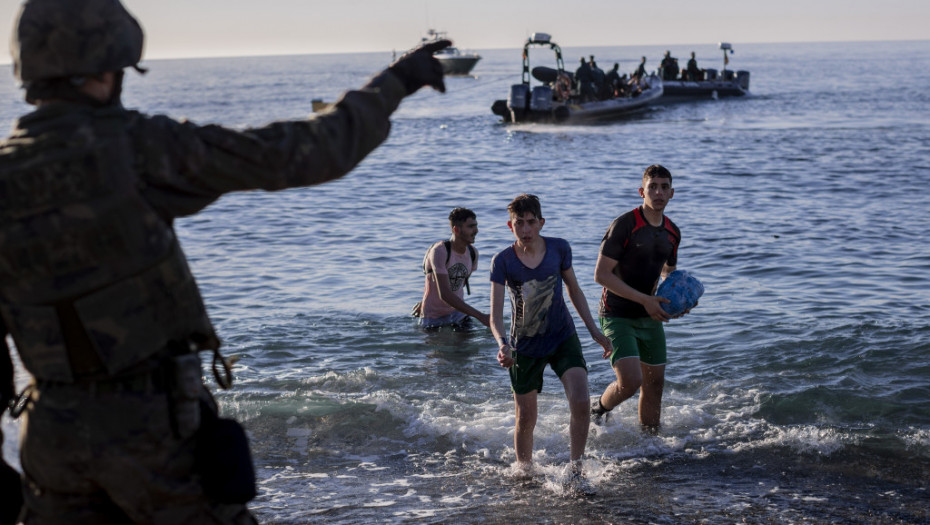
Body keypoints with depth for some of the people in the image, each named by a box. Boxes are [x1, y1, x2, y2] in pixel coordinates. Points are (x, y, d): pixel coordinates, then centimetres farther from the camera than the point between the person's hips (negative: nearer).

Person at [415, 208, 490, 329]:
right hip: (434, 317, -5)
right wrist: (480, 316, -35)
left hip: (457, 311, 5)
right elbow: (444, 294, -31)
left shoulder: (472, 253, -4)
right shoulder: (439, 251, -25)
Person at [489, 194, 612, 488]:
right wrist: (502, 344, -39)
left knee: (580, 403, -20)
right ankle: (525, 474, 33)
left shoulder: (559, 249, -7)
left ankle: (576, 471, -4)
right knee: (525, 420, 8)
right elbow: (495, 315, -19)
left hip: (563, 338, 1)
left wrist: (594, 331, 8)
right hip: (525, 347, -1)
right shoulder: (503, 262, -13)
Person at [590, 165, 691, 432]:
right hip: (617, 317, -7)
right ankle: (598, 409, 12)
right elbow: (601, 274, -19)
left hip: (650, 317, 7)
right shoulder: (625, 225, -17)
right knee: (630, 382, -19)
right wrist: (645, 300, -22)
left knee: (654, 384, 11)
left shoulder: (672, 232, 6)